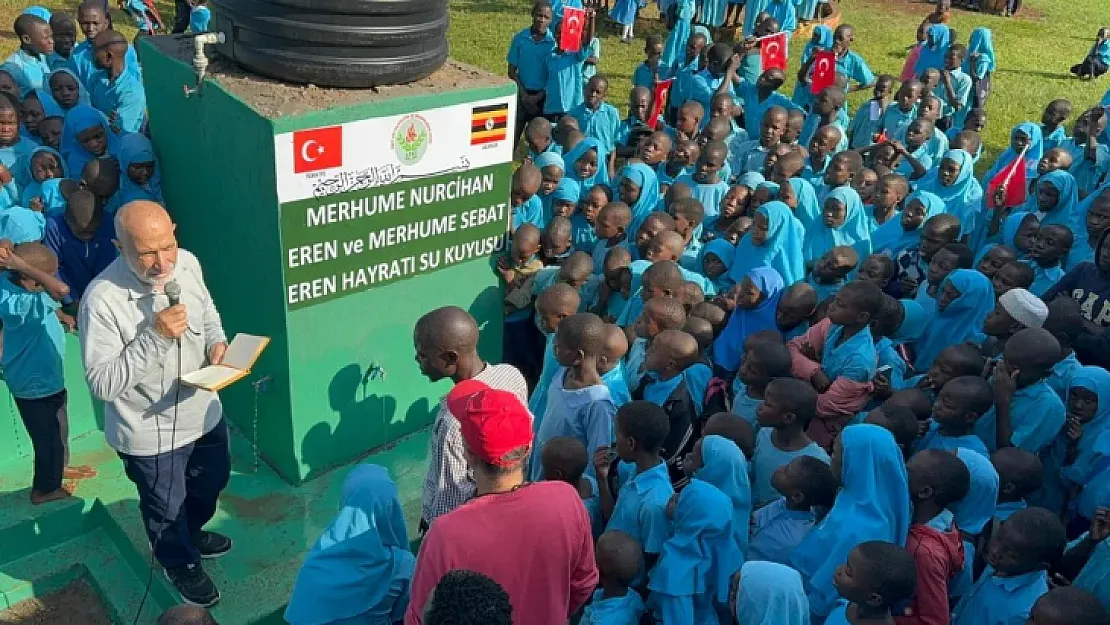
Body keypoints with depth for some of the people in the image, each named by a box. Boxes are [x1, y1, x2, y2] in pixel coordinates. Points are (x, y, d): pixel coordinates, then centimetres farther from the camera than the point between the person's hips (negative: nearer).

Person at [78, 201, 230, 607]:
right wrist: (155, 337, -36)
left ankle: (191, 533, 61)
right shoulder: (102, 299, -30)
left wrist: (217, 342, -12)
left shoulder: (187, 263, -13)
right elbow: (102, 383, -27)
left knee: (211, 483, 30)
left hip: (204, 411, 6)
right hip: (151, 433, -5)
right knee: (166, 507, 20)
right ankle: (181, 563, 51)